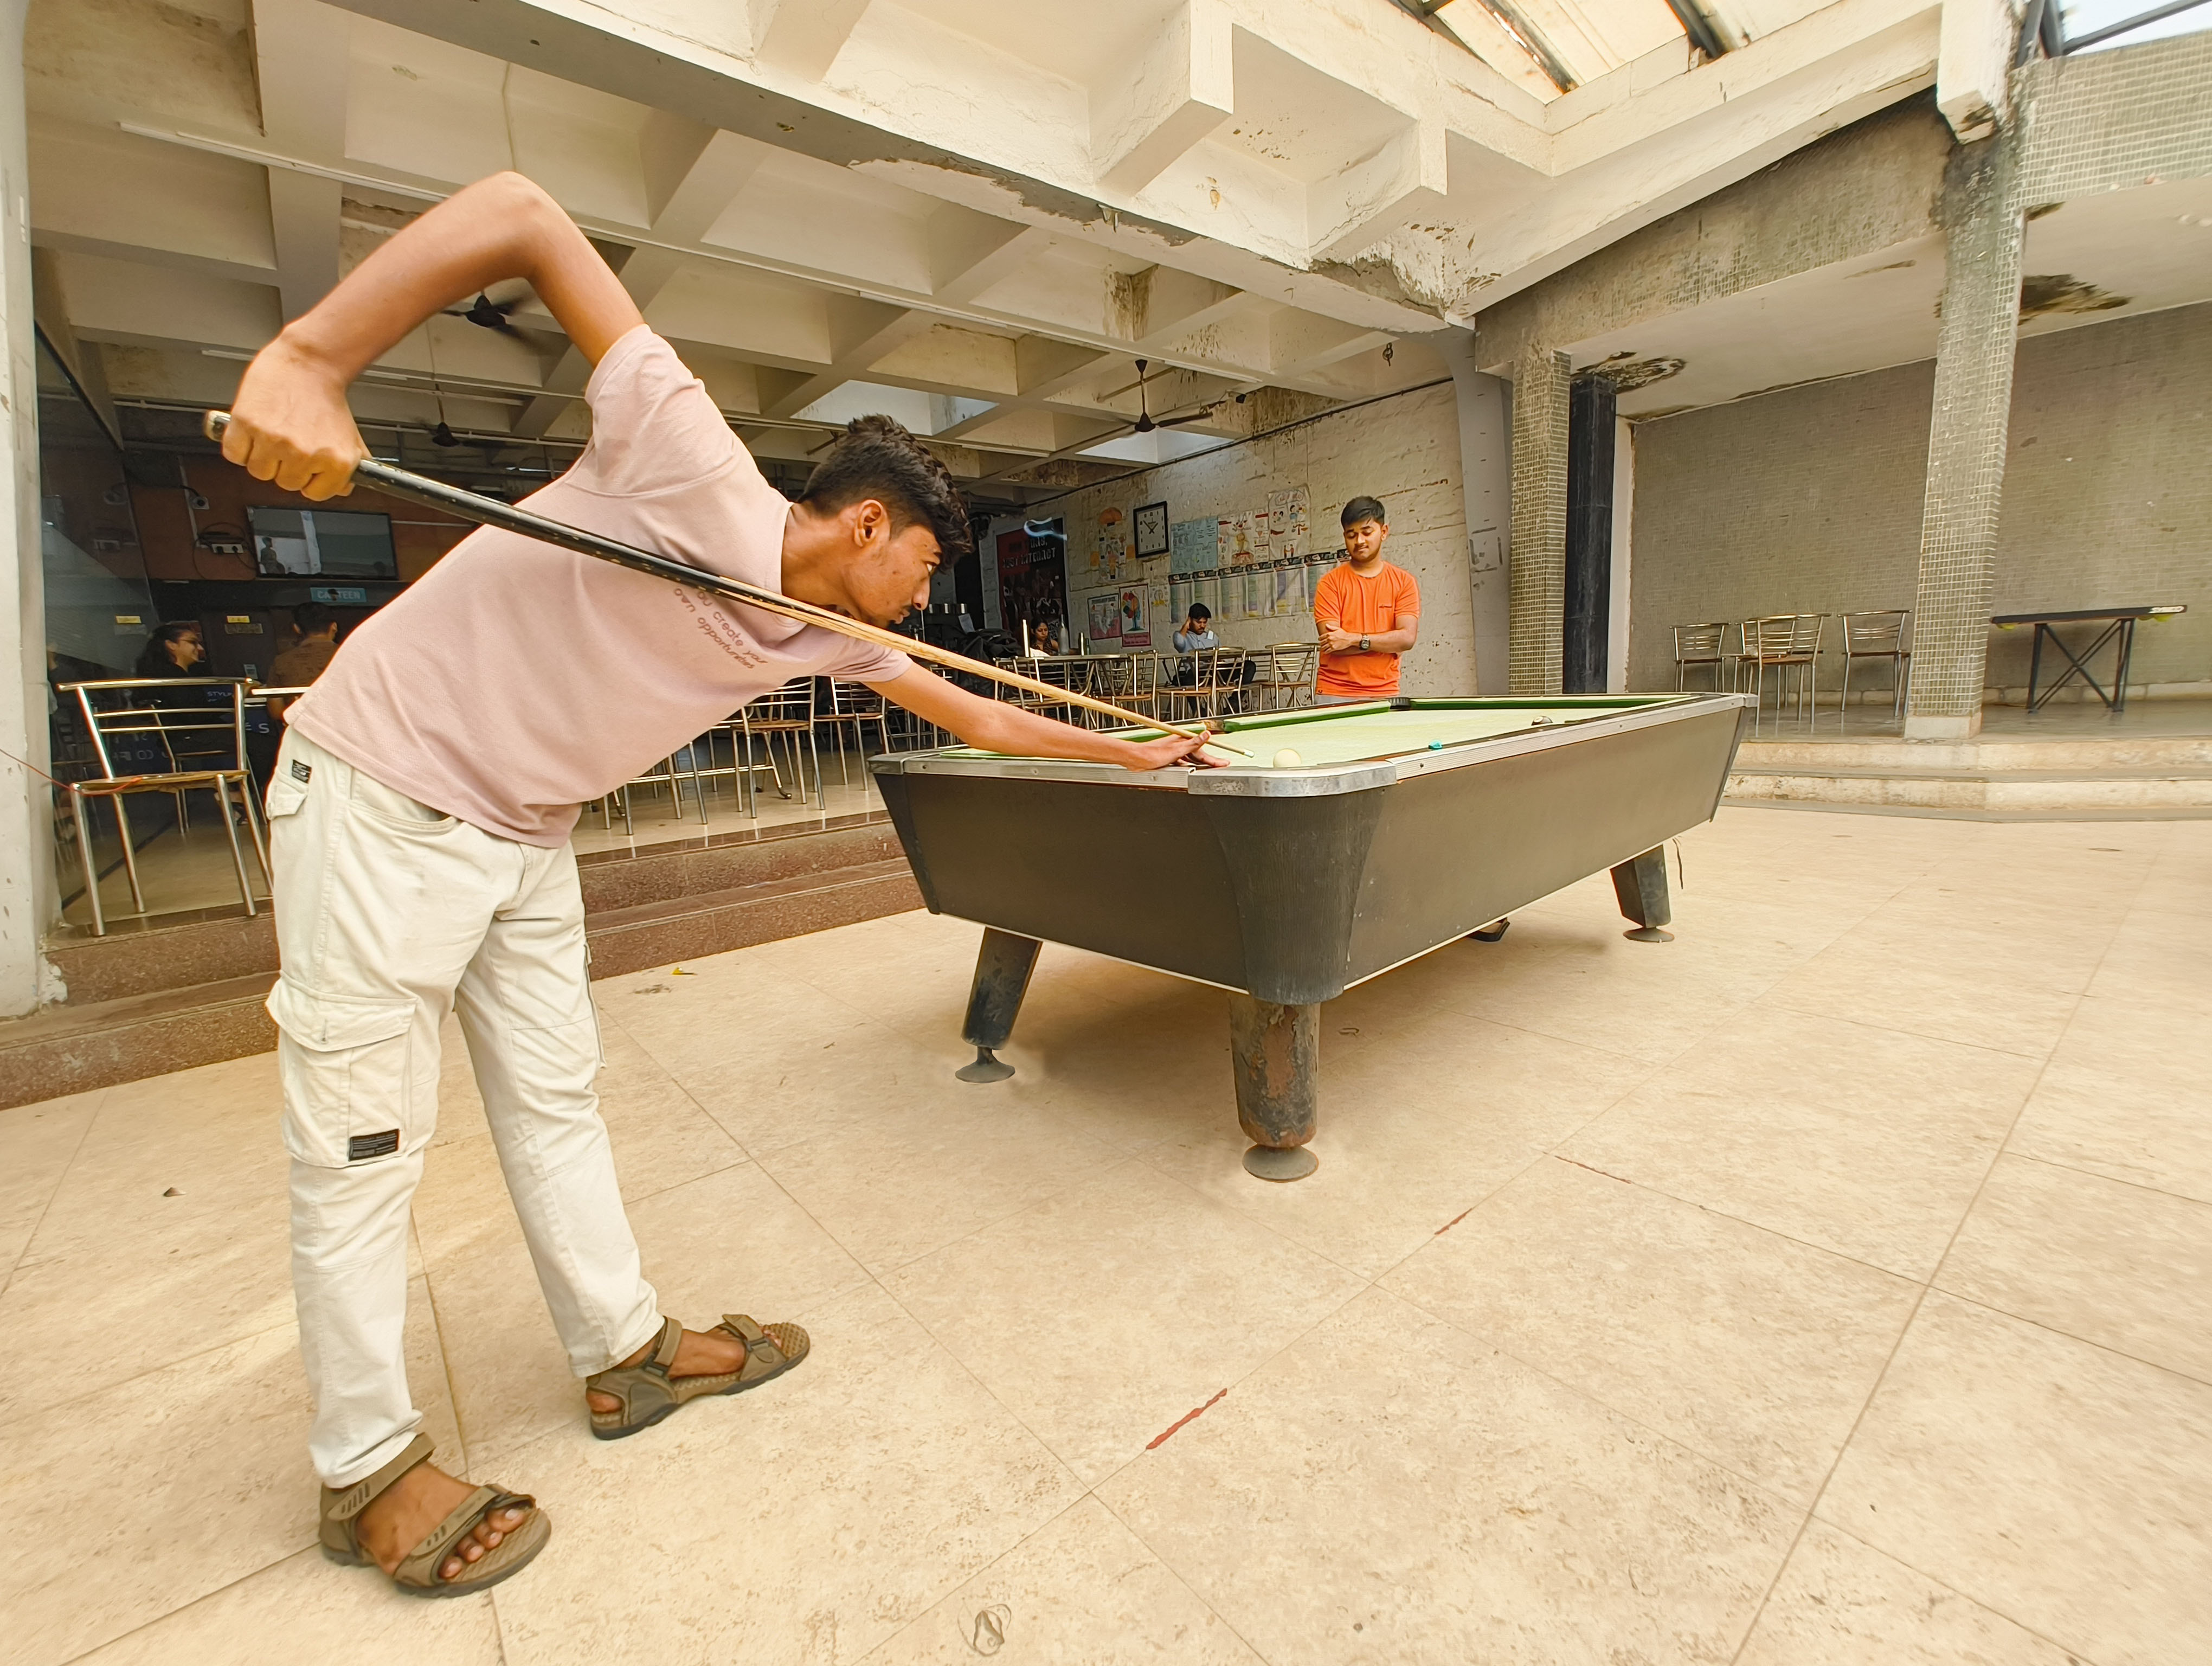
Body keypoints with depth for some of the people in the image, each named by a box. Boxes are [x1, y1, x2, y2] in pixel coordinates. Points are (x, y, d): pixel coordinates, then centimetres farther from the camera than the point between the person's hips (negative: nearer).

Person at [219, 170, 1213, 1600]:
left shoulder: (828, 635, 1)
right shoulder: (699, 478, -21)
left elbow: (977, 716, 11)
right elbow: (523, 214, -21)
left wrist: (1136, 751, 19)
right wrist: (307, 360, -32)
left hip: (527, 836, 8)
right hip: (384, 796, -7)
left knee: (556, 1102, 13)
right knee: (363, 1146, 3)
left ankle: (627, 1351, 29)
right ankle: (370, 1470, 21)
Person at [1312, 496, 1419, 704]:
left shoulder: (1404, 582, 8)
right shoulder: (1331, 583, 2)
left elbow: (1408, 638, -4)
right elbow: (1331, 645, -8)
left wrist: (1355, 639, -12)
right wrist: (1387, 641, -6)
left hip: (1384, 694, 2)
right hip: (1335, 696, -1)